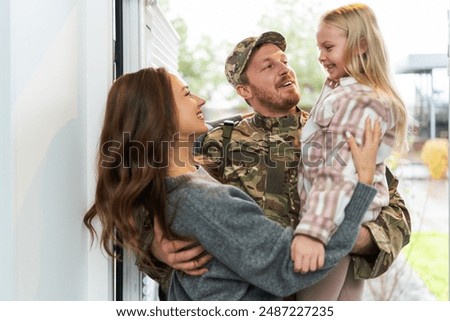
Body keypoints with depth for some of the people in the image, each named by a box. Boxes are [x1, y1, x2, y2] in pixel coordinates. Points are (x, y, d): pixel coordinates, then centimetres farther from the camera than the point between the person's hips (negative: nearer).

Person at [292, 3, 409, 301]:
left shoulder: (361, 100, -18)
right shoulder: (340, 89, 15)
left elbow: (341, 174, -29)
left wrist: (313, 231, -37)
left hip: (337, 227, -10)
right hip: (352, 226, 10)